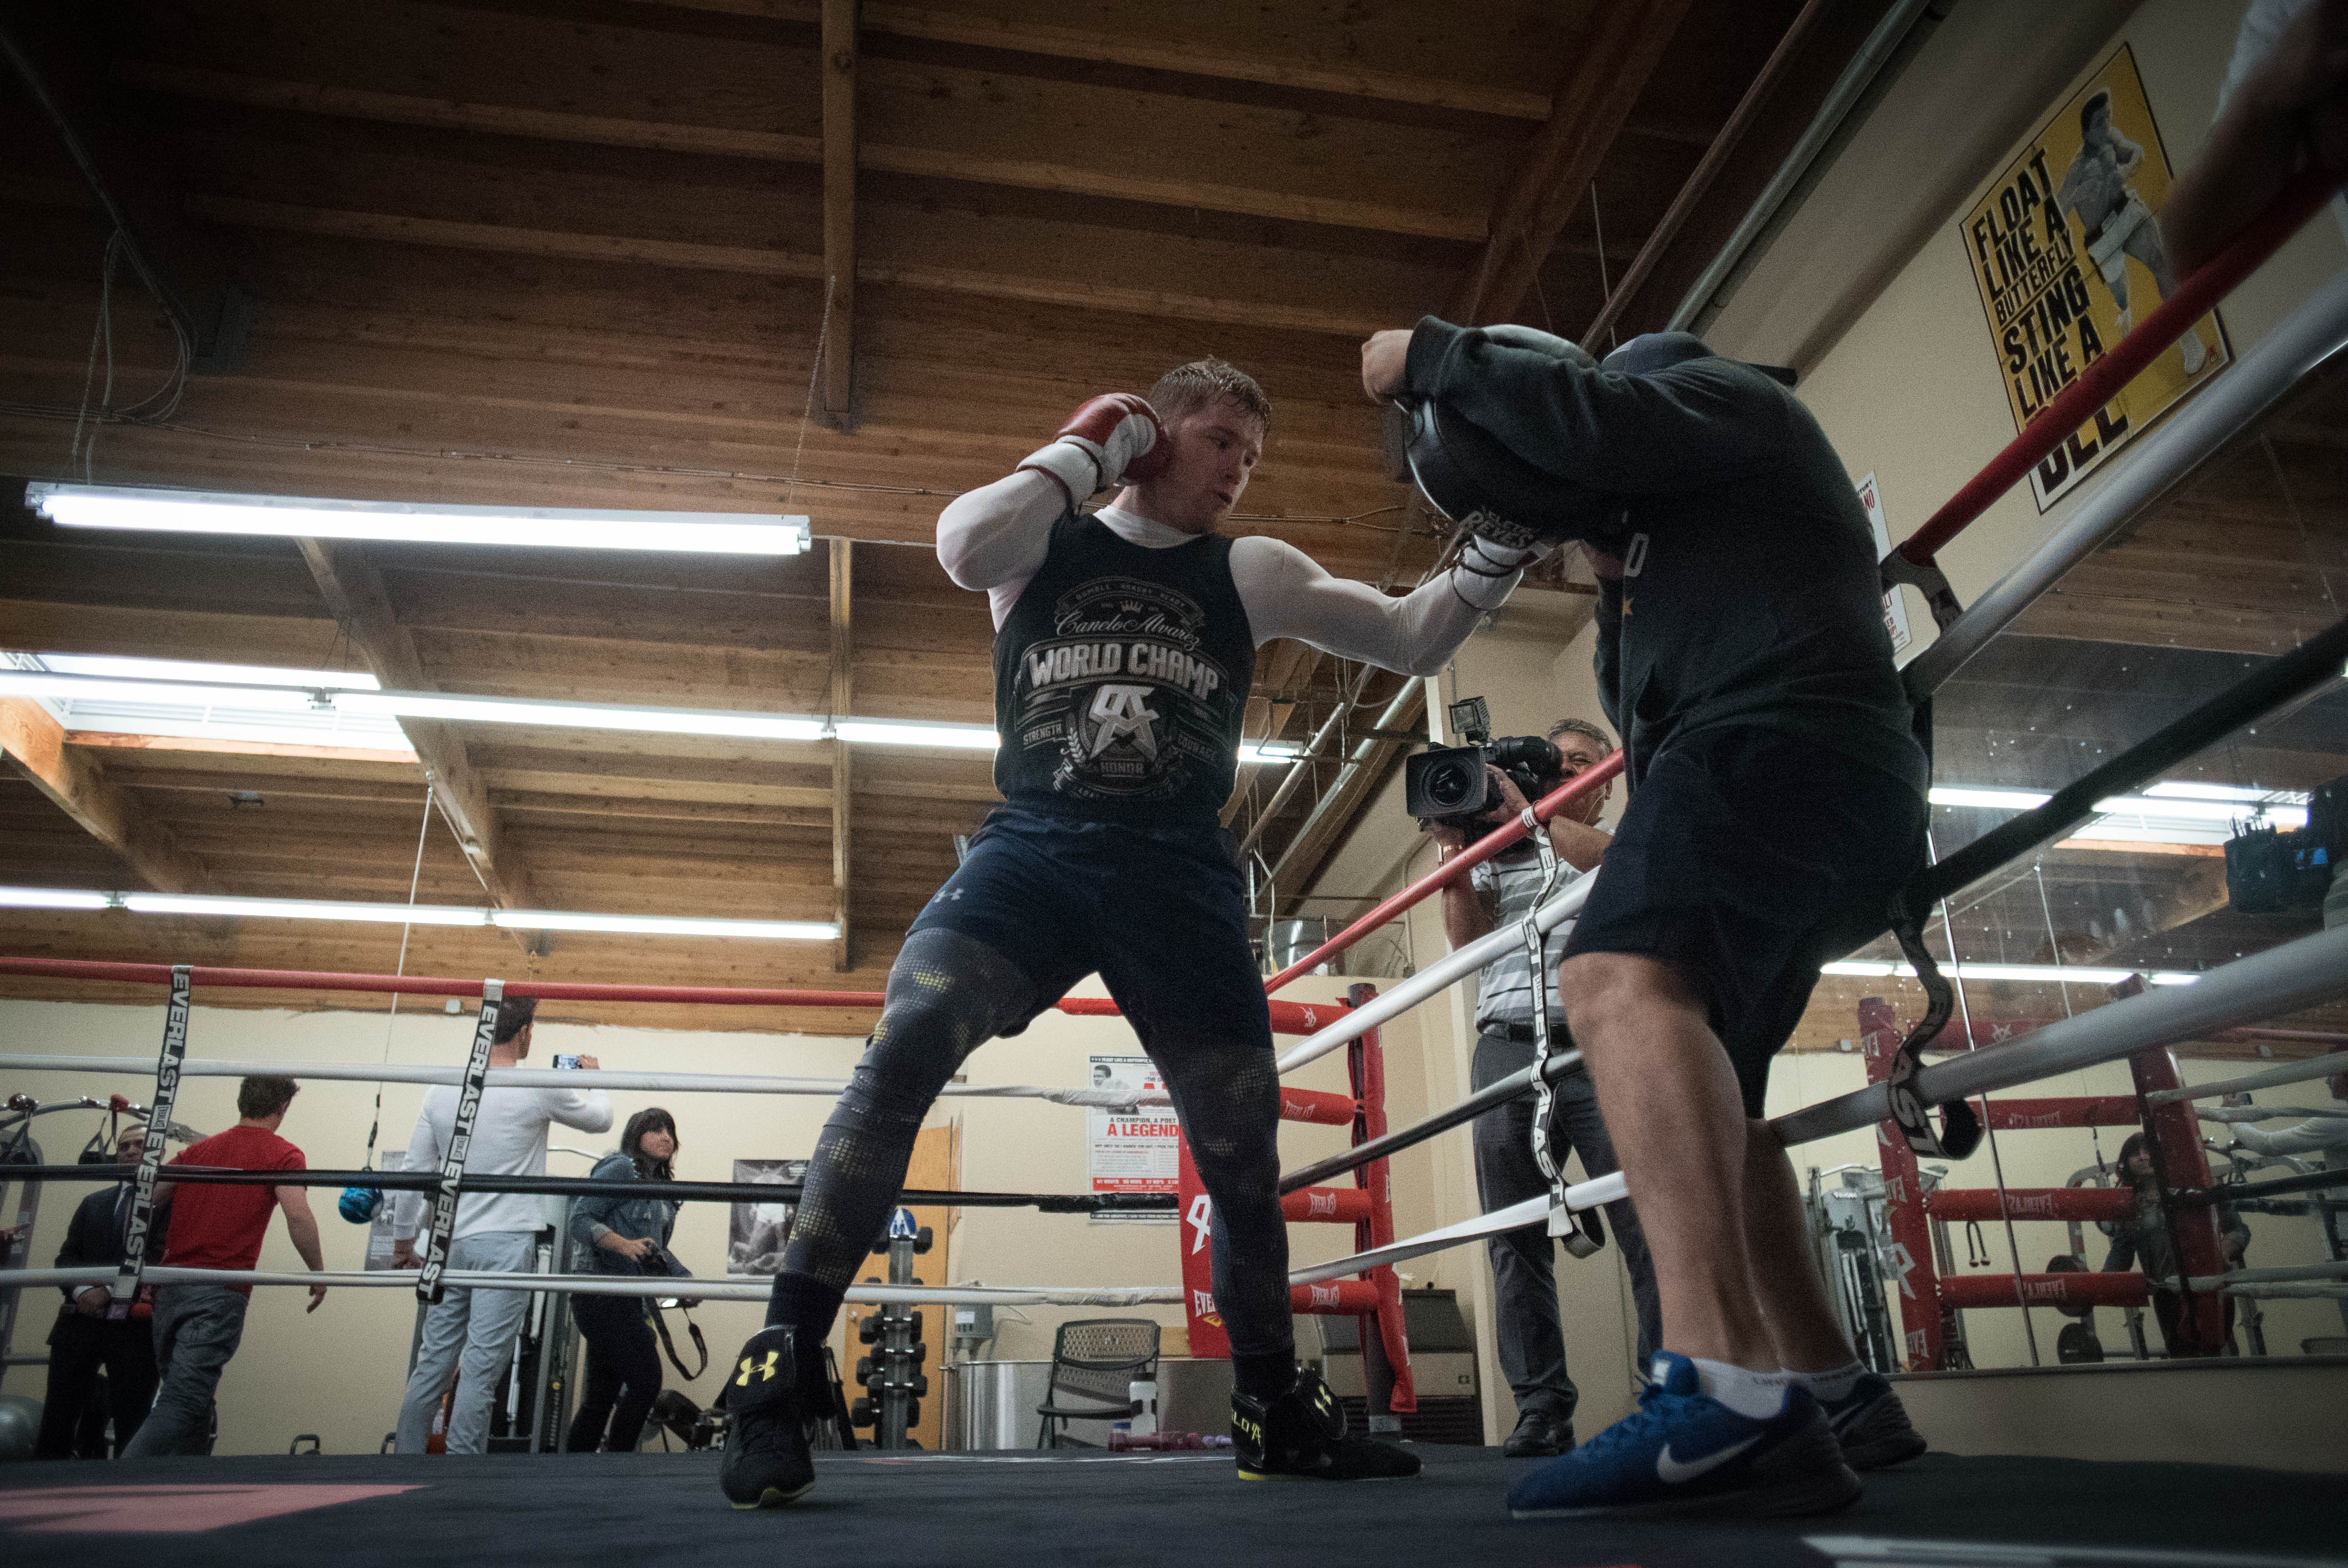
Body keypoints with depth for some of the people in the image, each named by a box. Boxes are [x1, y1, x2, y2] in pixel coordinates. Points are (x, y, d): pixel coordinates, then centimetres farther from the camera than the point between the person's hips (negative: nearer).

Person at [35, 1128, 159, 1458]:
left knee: (131, 1430, -1)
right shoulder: (94, 1203, 20)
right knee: (56, 1424, 6)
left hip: (134, 1328, -5)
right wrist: (82, 1291, -5)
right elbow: (66, 1258, 14)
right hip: (80, 1323, 5)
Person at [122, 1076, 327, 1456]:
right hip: (220, 1294, -6)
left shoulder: (198, 1149, 17)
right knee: (182, 1405, -9)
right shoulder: (282, 1155, -1)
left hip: (170, 1286, 6)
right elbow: (298, 1215, -15)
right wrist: (318, 1271, -3)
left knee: (184, 1398, 18)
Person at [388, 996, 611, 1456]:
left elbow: (414, 1172, 10)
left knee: (432, 1365, 13)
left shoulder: (442, 1089, 6)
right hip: (507, 1244, -6)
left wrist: (403, 1241, 22)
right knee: (480, 1370, -3)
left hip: (451, 1244, 6)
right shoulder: (538, 1090, -9)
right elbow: (600, 1118, 8)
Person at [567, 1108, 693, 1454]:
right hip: (603, 1293, -9)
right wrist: (625, 1245, -30)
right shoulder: (621, 1169, -7)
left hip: (630, 1302, 9)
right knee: (646, 1379, -16)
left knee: (602, 1396, 11)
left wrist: (687, 1279, 10)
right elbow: (580, 1219, -16)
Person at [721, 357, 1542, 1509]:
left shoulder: (1250, 573, 14)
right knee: (900, 1052, -27)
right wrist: (1084, 451, -2)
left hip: (1180, 879, 2)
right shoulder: (1047, 541, 10)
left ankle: (1273, 1409, 26)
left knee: (1244, 1155, 5)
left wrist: (1499, 546, 0)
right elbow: (964, 547, -14)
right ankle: (780, 1369, -16)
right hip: (1031, 848, -2)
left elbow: (1412, 641, 13)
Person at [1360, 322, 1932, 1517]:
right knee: (1702, 1098, 16)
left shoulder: (1723, 392, 14)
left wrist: (1433, 358, 2)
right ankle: (1835, 1395, 19)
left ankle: (1727, 1391, -47)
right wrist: (1621, 579, 24)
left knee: (1620, 979, -33)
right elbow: (1645, 700, 34)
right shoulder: (1690, 531, 39)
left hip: (1783, 738, -11)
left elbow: (1593, 422, -9)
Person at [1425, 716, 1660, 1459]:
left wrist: (1528, 813, -11)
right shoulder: (1497, 855, 23)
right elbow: (1465, 936, 9)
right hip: (1510, 1051, 2)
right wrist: (1455, 848, -2)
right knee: (1516, 1237, -1)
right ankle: (1541, 1410, 3)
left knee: (1652, 1225, -9)